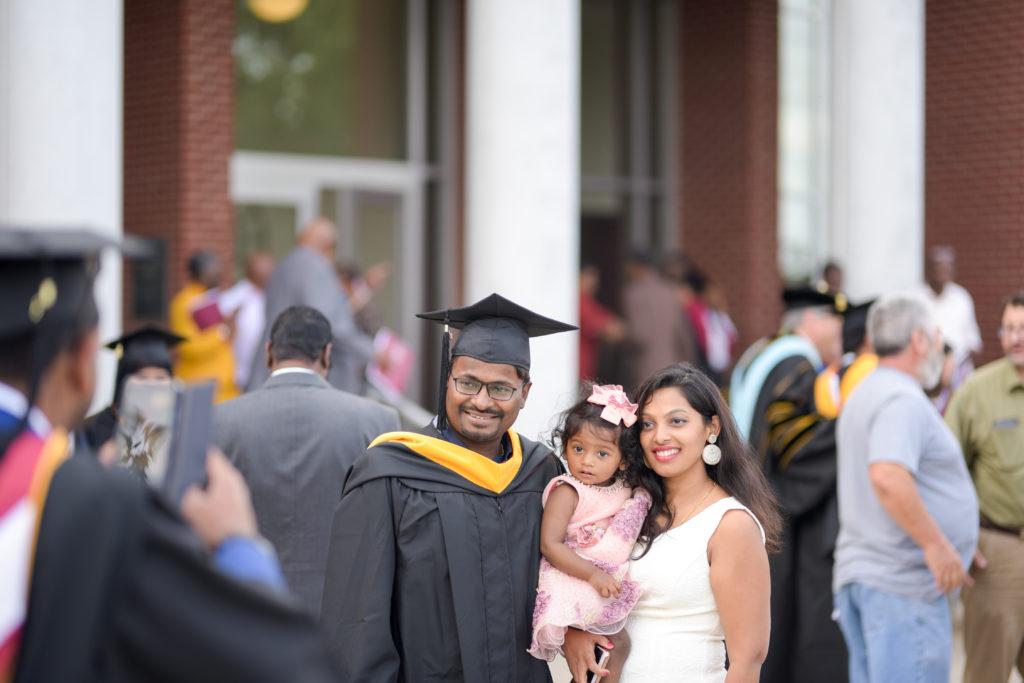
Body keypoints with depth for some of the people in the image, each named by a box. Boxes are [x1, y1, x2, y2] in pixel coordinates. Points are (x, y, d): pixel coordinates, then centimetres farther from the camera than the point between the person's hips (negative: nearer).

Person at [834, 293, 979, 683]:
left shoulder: (865, 395, 19)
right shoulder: (904, 400, -15)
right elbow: (888, 477, -31)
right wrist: (936, 544, -24)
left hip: (858, 573, 10)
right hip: (902, 580, -10)